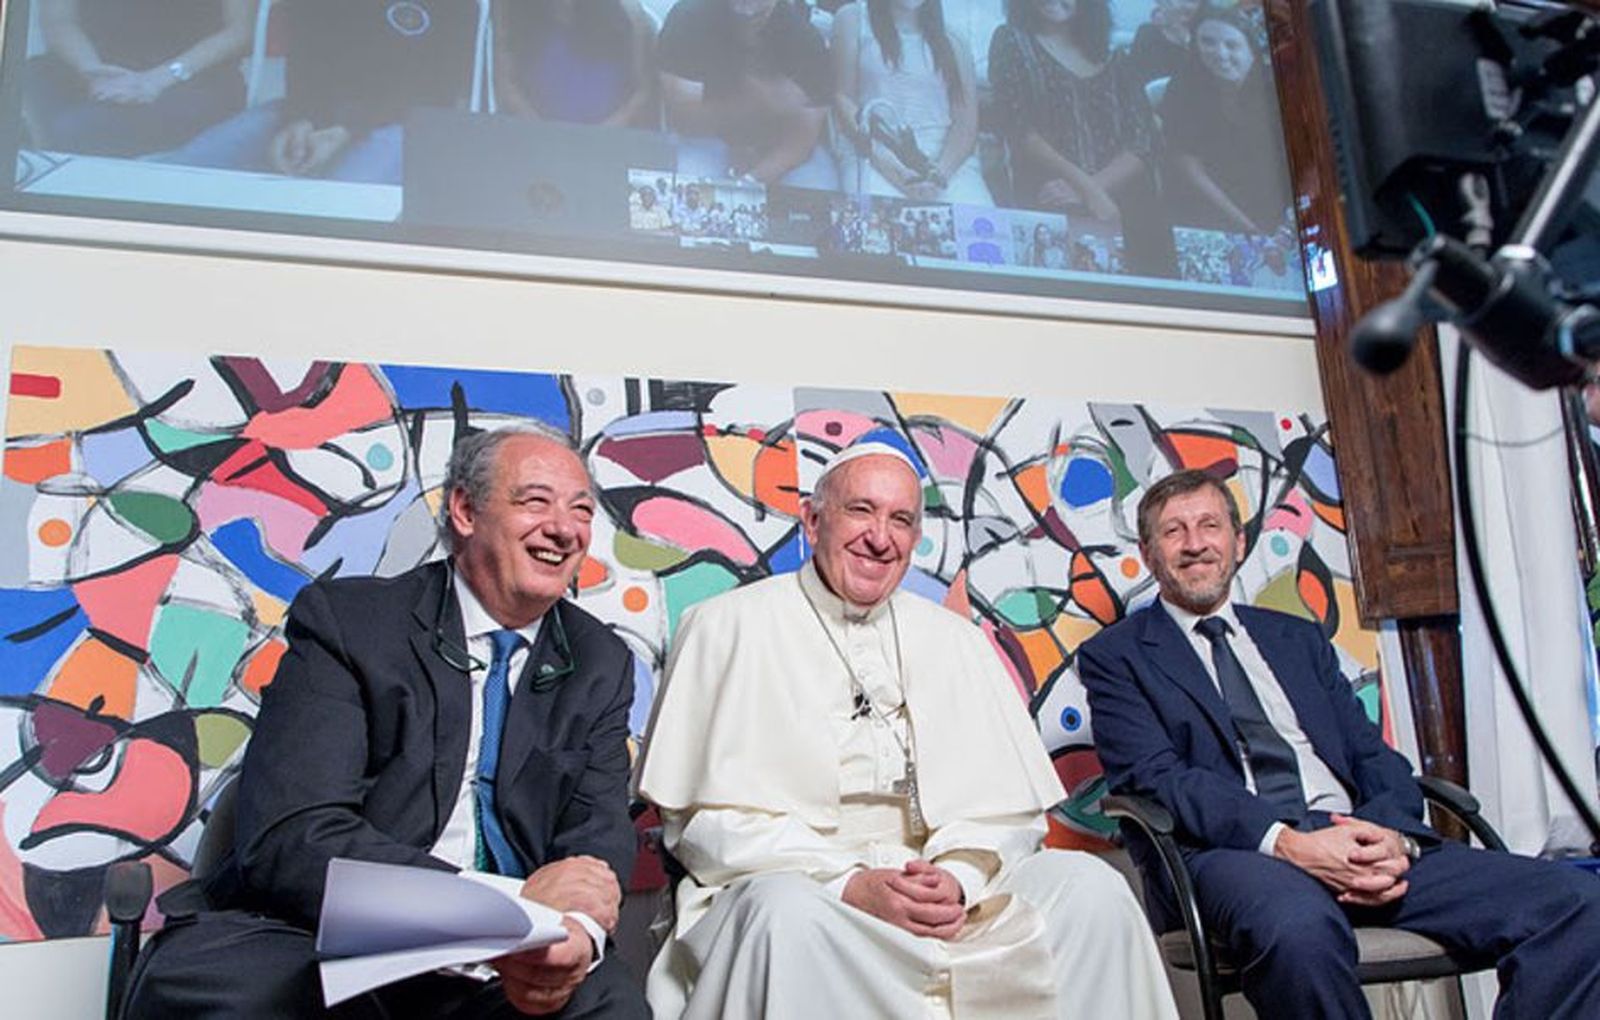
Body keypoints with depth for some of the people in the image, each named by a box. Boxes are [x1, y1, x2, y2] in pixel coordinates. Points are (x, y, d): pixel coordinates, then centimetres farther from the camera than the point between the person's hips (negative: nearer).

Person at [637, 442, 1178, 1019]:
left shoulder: (954, 640, 15)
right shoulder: (729, 627, 2)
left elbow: (1007, 805, 10)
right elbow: (710, 819, -6)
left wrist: (958, 876, -12)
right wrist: (850, 885, -18)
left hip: (950, 897, 5)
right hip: (791, 885, -4)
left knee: (1092, 888, -17)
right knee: (787, 909, -38)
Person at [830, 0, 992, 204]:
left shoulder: (953, 45, 19)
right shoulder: (853, 20, 14)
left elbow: (966, 122, 7)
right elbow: (842, 99, 3)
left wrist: (940, 172, -16)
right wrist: (890, 167, -13)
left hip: (950, 158, 2)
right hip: (875, 158, -2)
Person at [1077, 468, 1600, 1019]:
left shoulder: (1299, 638, 26)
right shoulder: (1115, 656, 10)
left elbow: (1373, 755, 17)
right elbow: (1155, 778, -5)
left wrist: (1395, 834, -7)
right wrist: (1286, 843, -19)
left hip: (1359, 839, 5)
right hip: (1230, 851, -5)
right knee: (1300, 927, -41)